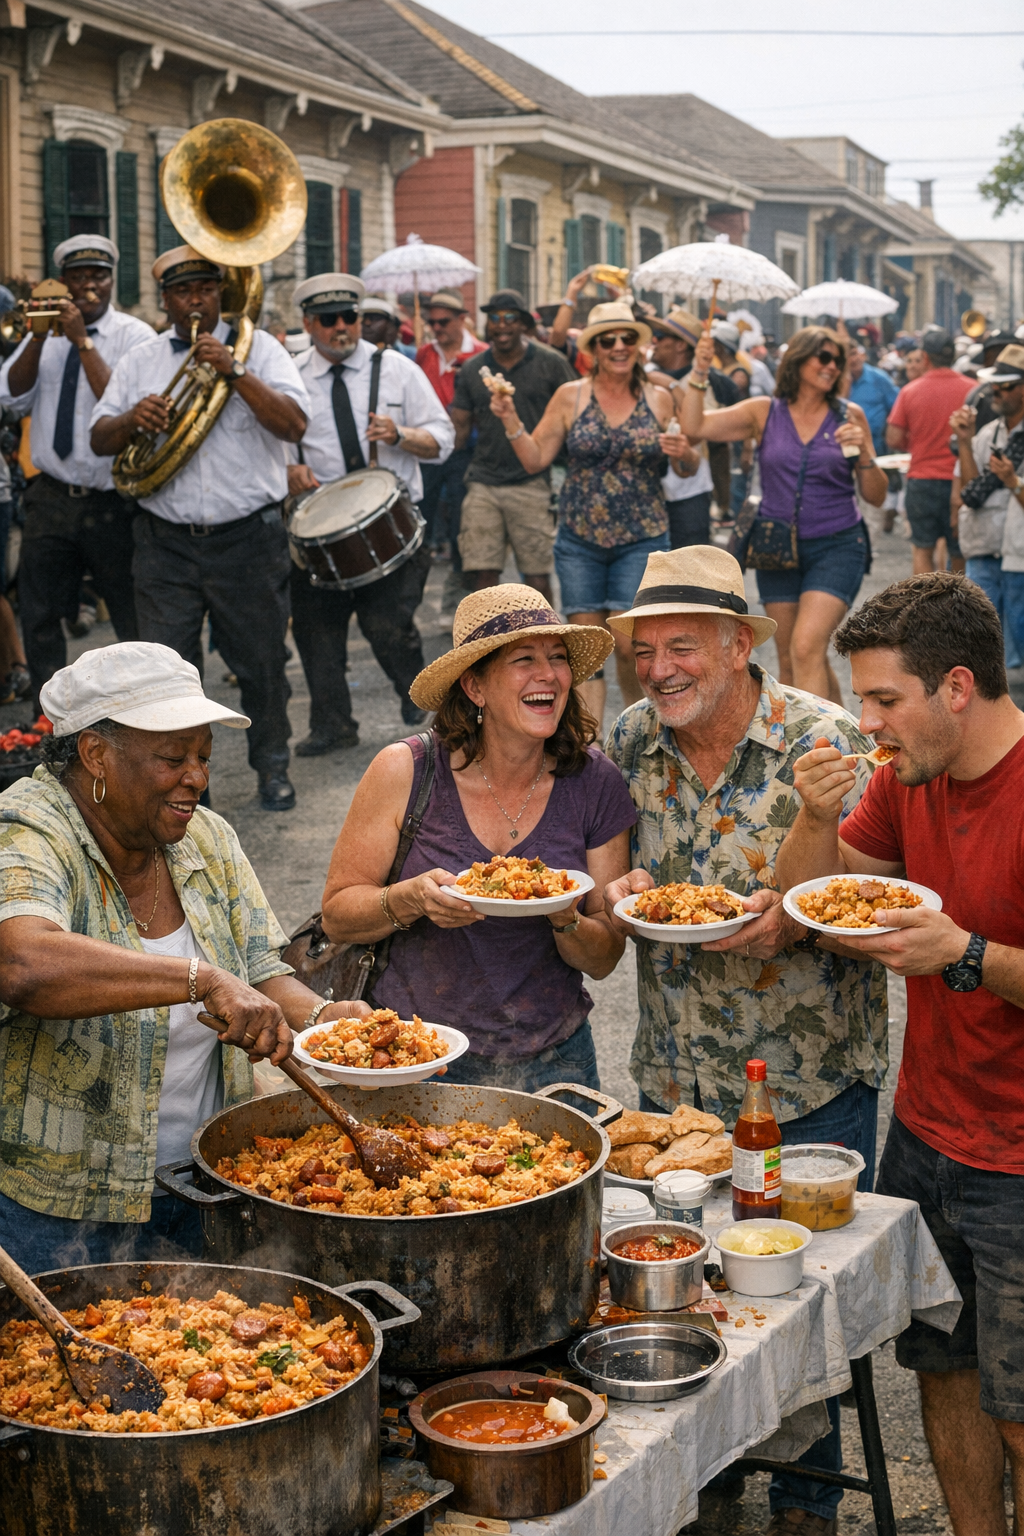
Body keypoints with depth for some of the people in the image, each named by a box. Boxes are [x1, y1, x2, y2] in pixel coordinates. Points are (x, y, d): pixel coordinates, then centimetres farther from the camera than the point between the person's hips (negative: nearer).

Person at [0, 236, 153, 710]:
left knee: (137, 626, 1)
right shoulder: (45, 331, 10)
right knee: (39, 619, 7)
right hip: (51, 500, 4)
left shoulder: (134, 336, -3)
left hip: (113, 504, -4)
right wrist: (39, 338, -11)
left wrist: (82, 341, -18)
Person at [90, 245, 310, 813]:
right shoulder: (139, 362, 12)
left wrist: (235, 372, -19)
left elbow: (293, 424, -10)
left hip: (249, 538, -2)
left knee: (261, 661, 6)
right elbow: (100, 440, 9)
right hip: (166, 545, 2)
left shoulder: (257, 348, 4)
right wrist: (132, 418, -13)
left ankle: (272, 768, 24)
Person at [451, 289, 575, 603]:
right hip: (483, 483, 3)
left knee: (537, 573, -2)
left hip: (532, 484, -3)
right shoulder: (472, 370, 11)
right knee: (482, 572, -3)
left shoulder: (550, 364, 2)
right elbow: (458, 430, 13)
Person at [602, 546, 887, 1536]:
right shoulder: (630, 743, -1)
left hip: (811, 1087, -4)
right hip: (672, 1081, 4)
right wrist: (621, 893, -10)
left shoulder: (827, 742, -14)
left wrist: (793, 923, -29)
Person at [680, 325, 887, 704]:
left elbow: (876, 497, 4)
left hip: (836, 548, -3)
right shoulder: (765, 414, 4)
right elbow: (694, 426, -4)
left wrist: (863, 454, -13)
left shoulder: (849, 416, 2)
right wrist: (699, 374, -13)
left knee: (807, 648, -21)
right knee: (789, 661, 7)